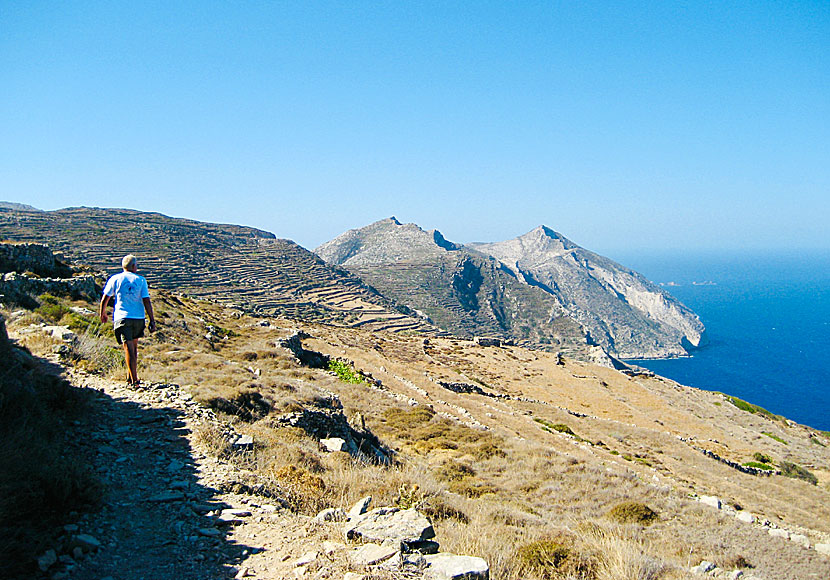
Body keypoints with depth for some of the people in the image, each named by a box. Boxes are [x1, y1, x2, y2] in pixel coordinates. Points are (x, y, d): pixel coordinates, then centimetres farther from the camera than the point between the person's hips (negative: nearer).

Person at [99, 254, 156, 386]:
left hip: (122, 318, -1)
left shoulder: (115, 279, 2)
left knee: (129, 348, -3)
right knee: (134, 347, 18)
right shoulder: (141, 280, 2)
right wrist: (152, 321, -1)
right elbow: (147, 302, -3)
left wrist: (102, 313, 24)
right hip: (138, 318, 1)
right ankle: (130, 376, 25)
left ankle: (134, 380, -8)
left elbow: (104, 299, 7)